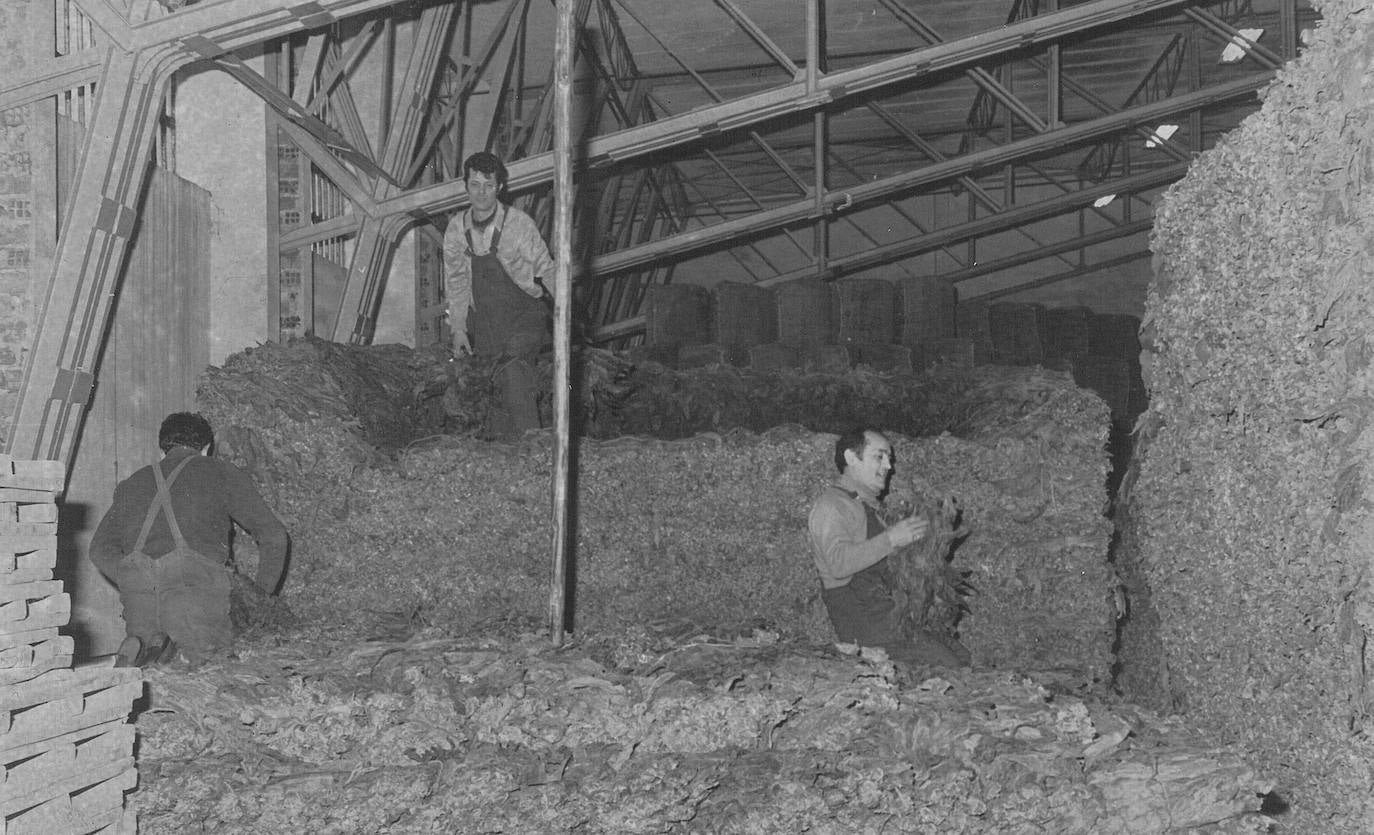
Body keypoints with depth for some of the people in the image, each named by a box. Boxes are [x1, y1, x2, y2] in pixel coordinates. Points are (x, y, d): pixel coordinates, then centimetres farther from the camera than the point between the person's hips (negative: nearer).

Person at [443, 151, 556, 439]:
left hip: (523, 315, -4)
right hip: (485, 322, 4)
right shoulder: (456, 229, 1)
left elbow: (546, 271, -3)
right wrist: (458, 329, 8)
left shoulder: (519, 223, -11)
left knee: (514, 370, -23)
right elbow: (455, 283, 11)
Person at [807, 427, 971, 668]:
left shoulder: (866, 506, 24)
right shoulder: (831, 504, -6)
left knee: (960, 656, -4)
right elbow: (838, 563, -22)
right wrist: (891, 539, -21)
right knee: (943, 664, -20)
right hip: (856, 612, -9)